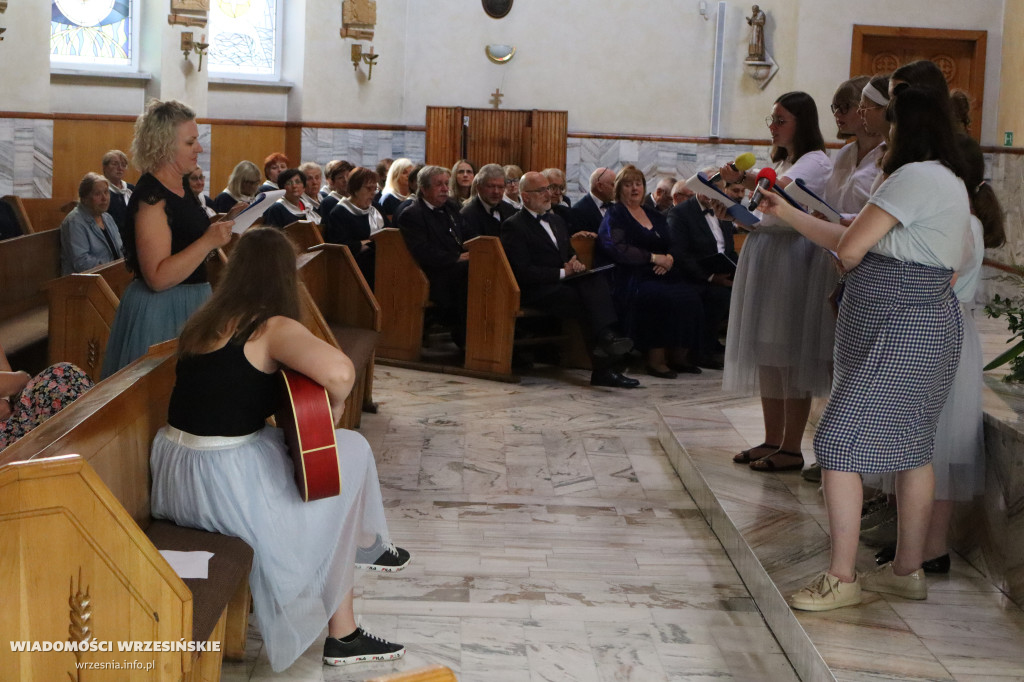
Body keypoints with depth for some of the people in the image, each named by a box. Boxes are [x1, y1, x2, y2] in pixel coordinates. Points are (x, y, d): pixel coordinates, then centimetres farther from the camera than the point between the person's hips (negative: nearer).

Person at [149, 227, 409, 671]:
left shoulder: (204, 321, 9)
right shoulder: (273, 328, -13)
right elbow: (339, 371, -31)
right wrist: (332, 411, -9)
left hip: (172, 483, 8)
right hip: (224, 485, -8)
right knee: (351, 452, 14)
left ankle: (342, 632, 28)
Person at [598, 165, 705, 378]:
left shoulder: (655, 216, 24)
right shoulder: (615, 215, 4)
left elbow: (672, 245, 18)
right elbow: (617, 250, -11)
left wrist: (669, 259, -6)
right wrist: (653, 258, -13)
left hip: (660, 273, 6)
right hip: (632, 279, -6)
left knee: (689, 295, -23)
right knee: (664, 298, -34)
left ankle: (679, 355, -15)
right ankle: (656, 359, -25)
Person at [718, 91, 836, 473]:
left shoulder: (815, 161, -10)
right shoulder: (782, 163, 21)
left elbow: (780, 188, -32)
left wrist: (744, 179, -48)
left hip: (794, 261, -10)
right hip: (765, 259, 10)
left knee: (790, 355, -6)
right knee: (766, 354, 10)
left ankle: (792, 448, 1)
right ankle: (772, 440, 18)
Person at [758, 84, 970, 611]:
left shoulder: (916, 176, -16)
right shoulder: (948, 182, 18)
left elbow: (849, 249, -17)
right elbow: (850, 241, 17)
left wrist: (855, 268, 7)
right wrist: (786, 213, 20)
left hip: (896, 328, -11)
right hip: (927, 325, 11)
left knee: (838, 442, -8)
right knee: (911, 445, 14)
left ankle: (841, 577, -3)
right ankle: (908, 570, 23)